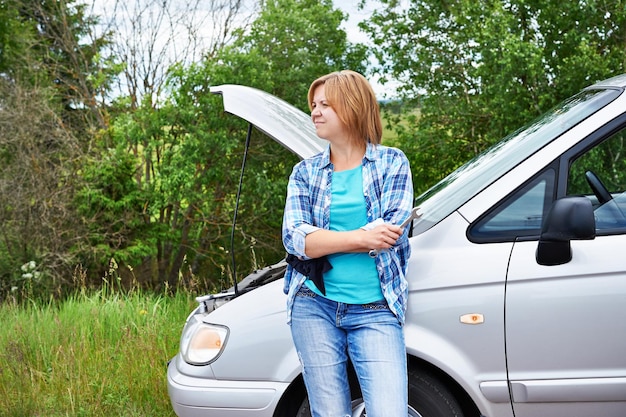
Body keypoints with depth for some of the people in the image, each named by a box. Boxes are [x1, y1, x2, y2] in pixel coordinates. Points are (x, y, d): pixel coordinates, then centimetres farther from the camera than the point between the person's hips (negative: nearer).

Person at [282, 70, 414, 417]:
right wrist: (360, 237, -15)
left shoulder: (392, 163, 5)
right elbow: (293, 238, -5)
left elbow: (391, 232, -10)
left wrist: (320, 241, -9)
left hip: (374, 310, -2)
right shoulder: (306, 172, 10)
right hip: (314, 307, 2)